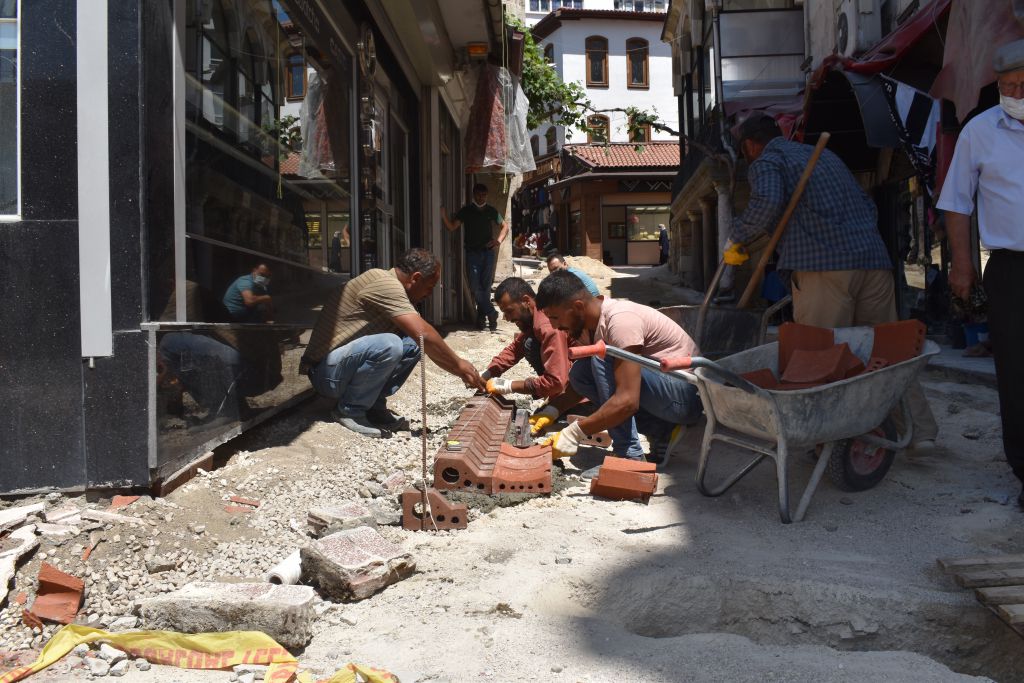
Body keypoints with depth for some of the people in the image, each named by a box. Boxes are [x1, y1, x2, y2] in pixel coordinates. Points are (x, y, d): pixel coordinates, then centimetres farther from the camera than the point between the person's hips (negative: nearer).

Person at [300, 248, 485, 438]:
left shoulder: (392, 286, 9)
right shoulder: (385, 284, -20)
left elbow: (423, 337, 12)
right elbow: (424, 334, -27)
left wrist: (460, 372, 8)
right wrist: (459, 365, -15)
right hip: (326, 371, -9)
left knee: (412, 343, -4)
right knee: (388, 345, -32)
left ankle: (374, 406, 3)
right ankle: (350, 411, -12)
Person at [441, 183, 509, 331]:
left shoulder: (491, 211, 9)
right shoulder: (466, 211, 4)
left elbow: (505, 226, 19)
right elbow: (452, 227, -2)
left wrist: (499, 241, 2)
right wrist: (443, 216, -20)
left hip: (488, 251, 1)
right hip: (472, 252, -1)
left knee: (486, 286, 1)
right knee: (475, 287, -10)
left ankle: (481, 317, 10)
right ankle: (492, 314, -3)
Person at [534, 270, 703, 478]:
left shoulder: (620, 319, -26)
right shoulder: (590, 321, 2)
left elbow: (627, 401, -32)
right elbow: (582, 380, 14)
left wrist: (574, 433, -28)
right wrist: (551, 411, -2)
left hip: (687, 396, -9)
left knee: (603, 359, -25)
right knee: (579, 373, -1)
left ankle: (629, 457, -19)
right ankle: (662, 433, 2)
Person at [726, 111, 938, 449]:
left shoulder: (766, 161, 7)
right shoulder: (825, 155, 30)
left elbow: (768, 202, -15)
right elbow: (868, 206, 26)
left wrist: (736, 237, -2)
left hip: (822, 265, -7)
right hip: (874, 259, 7)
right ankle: (920, 430, 15)